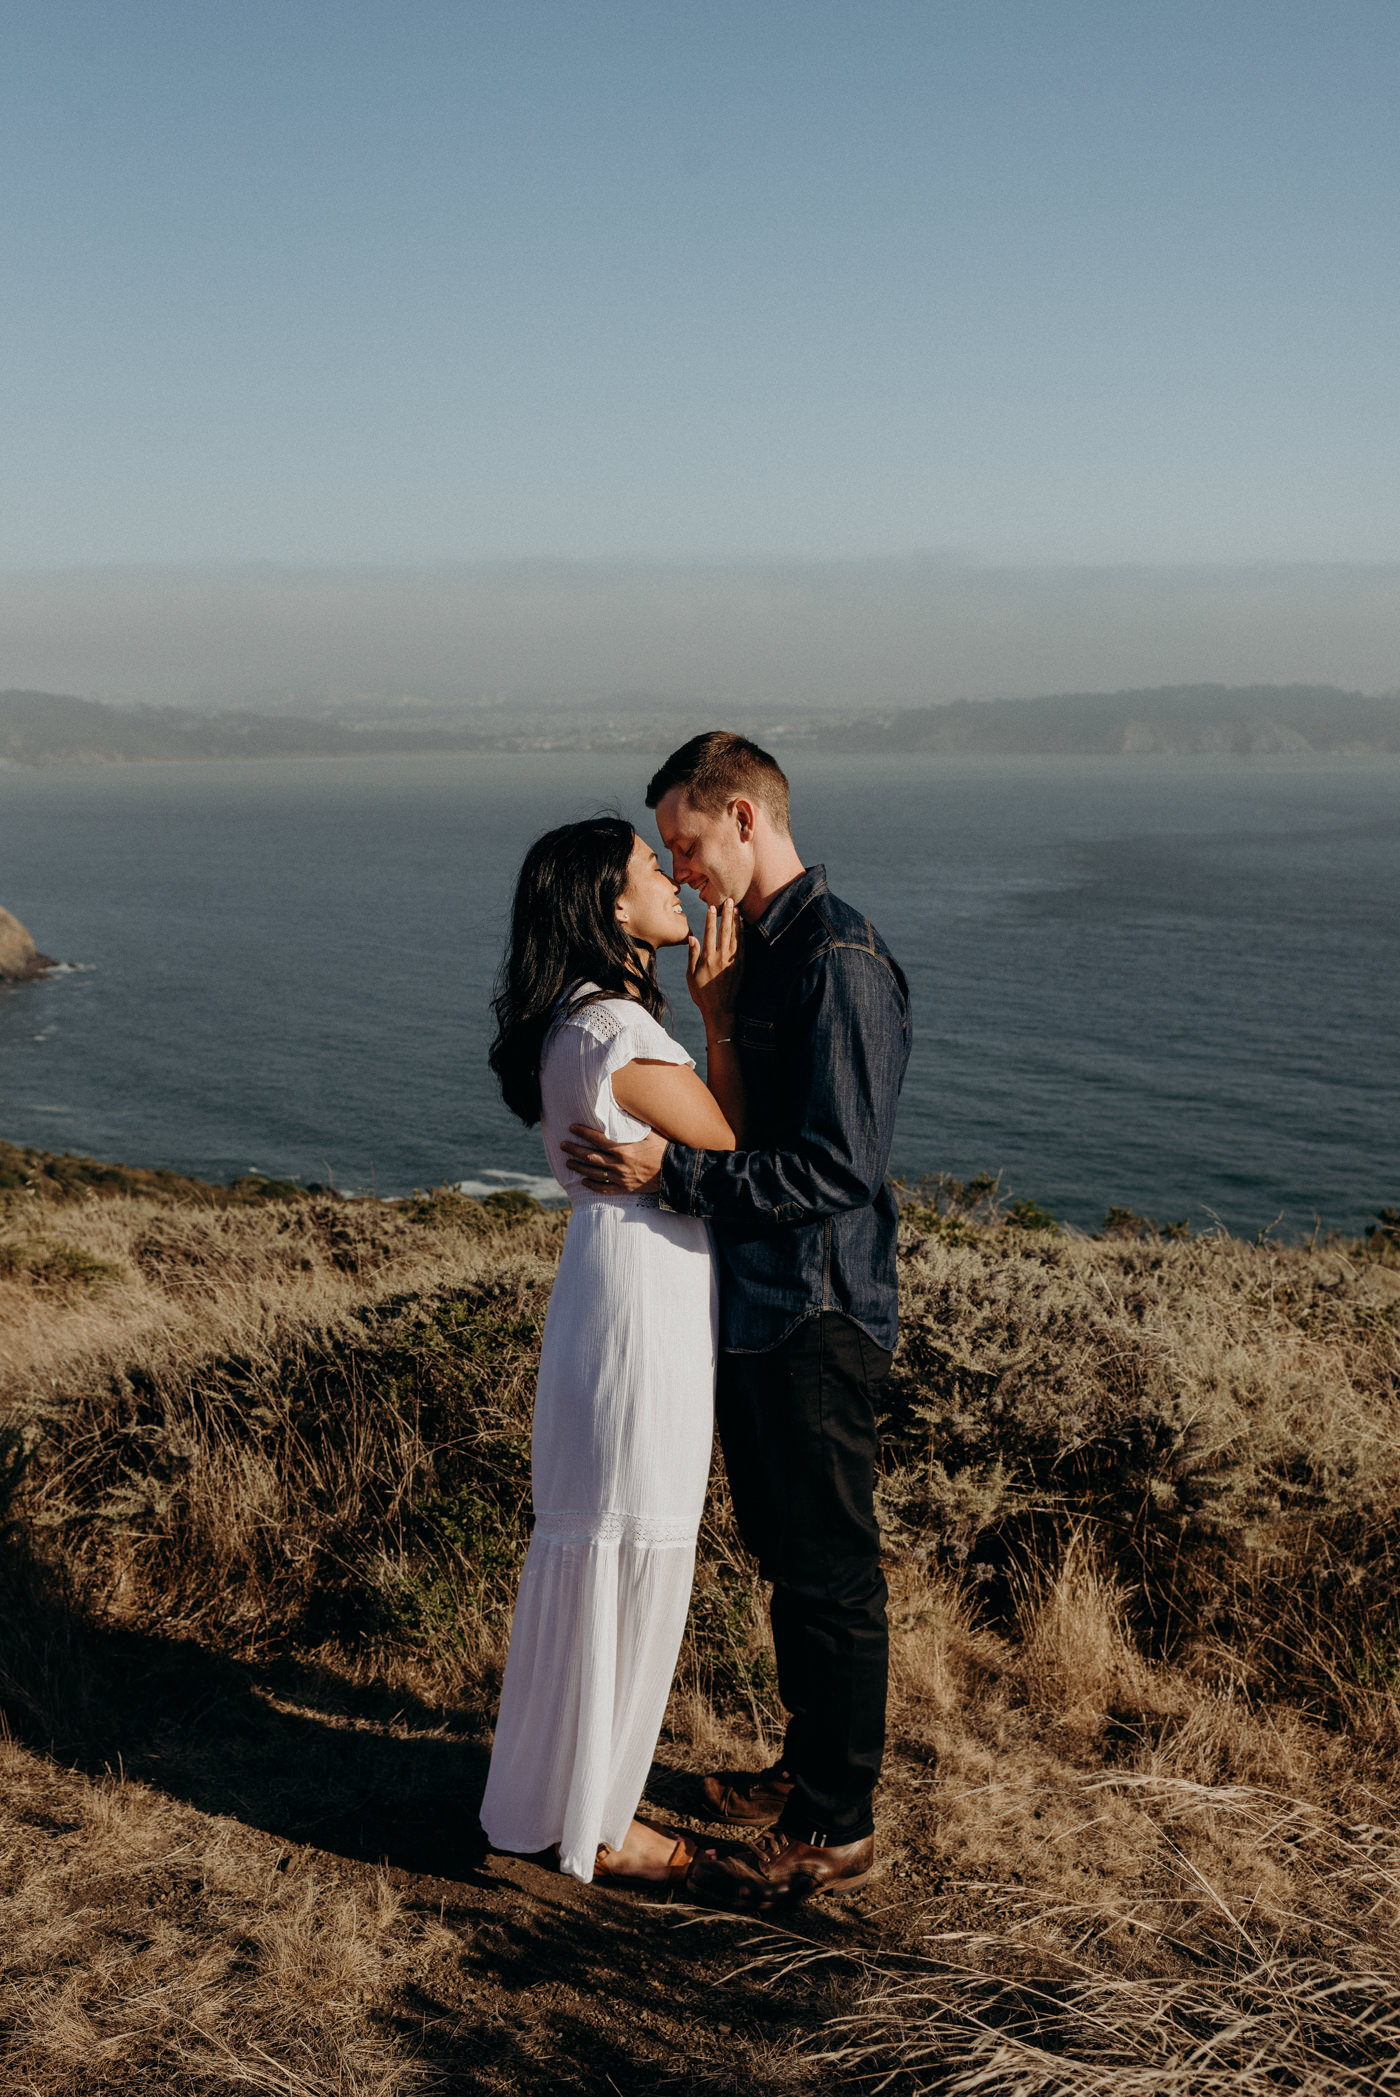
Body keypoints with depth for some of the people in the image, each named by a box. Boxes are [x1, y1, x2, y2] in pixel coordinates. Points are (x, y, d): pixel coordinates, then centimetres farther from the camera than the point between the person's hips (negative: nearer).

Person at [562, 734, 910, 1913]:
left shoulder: (840, 962, -19)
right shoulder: (764, 951, 12)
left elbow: (840, 1169, -24)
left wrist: (669, 1174, -23)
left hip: (818, 1318, -10)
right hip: (758, 1310, 10)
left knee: (830, 1574, 2)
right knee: (788, 1556, 21)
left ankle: (835, 1833, 15)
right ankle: (810, 1770, 37)